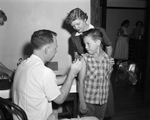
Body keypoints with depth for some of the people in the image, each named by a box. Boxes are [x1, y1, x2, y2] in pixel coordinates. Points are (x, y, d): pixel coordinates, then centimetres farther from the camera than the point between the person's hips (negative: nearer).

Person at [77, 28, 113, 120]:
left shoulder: (107, 58, -3)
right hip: (88, 101, -3)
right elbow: (81, 81, -10)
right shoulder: (85, 58, -12)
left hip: (103, 101, 3)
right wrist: (82, 101, -11)